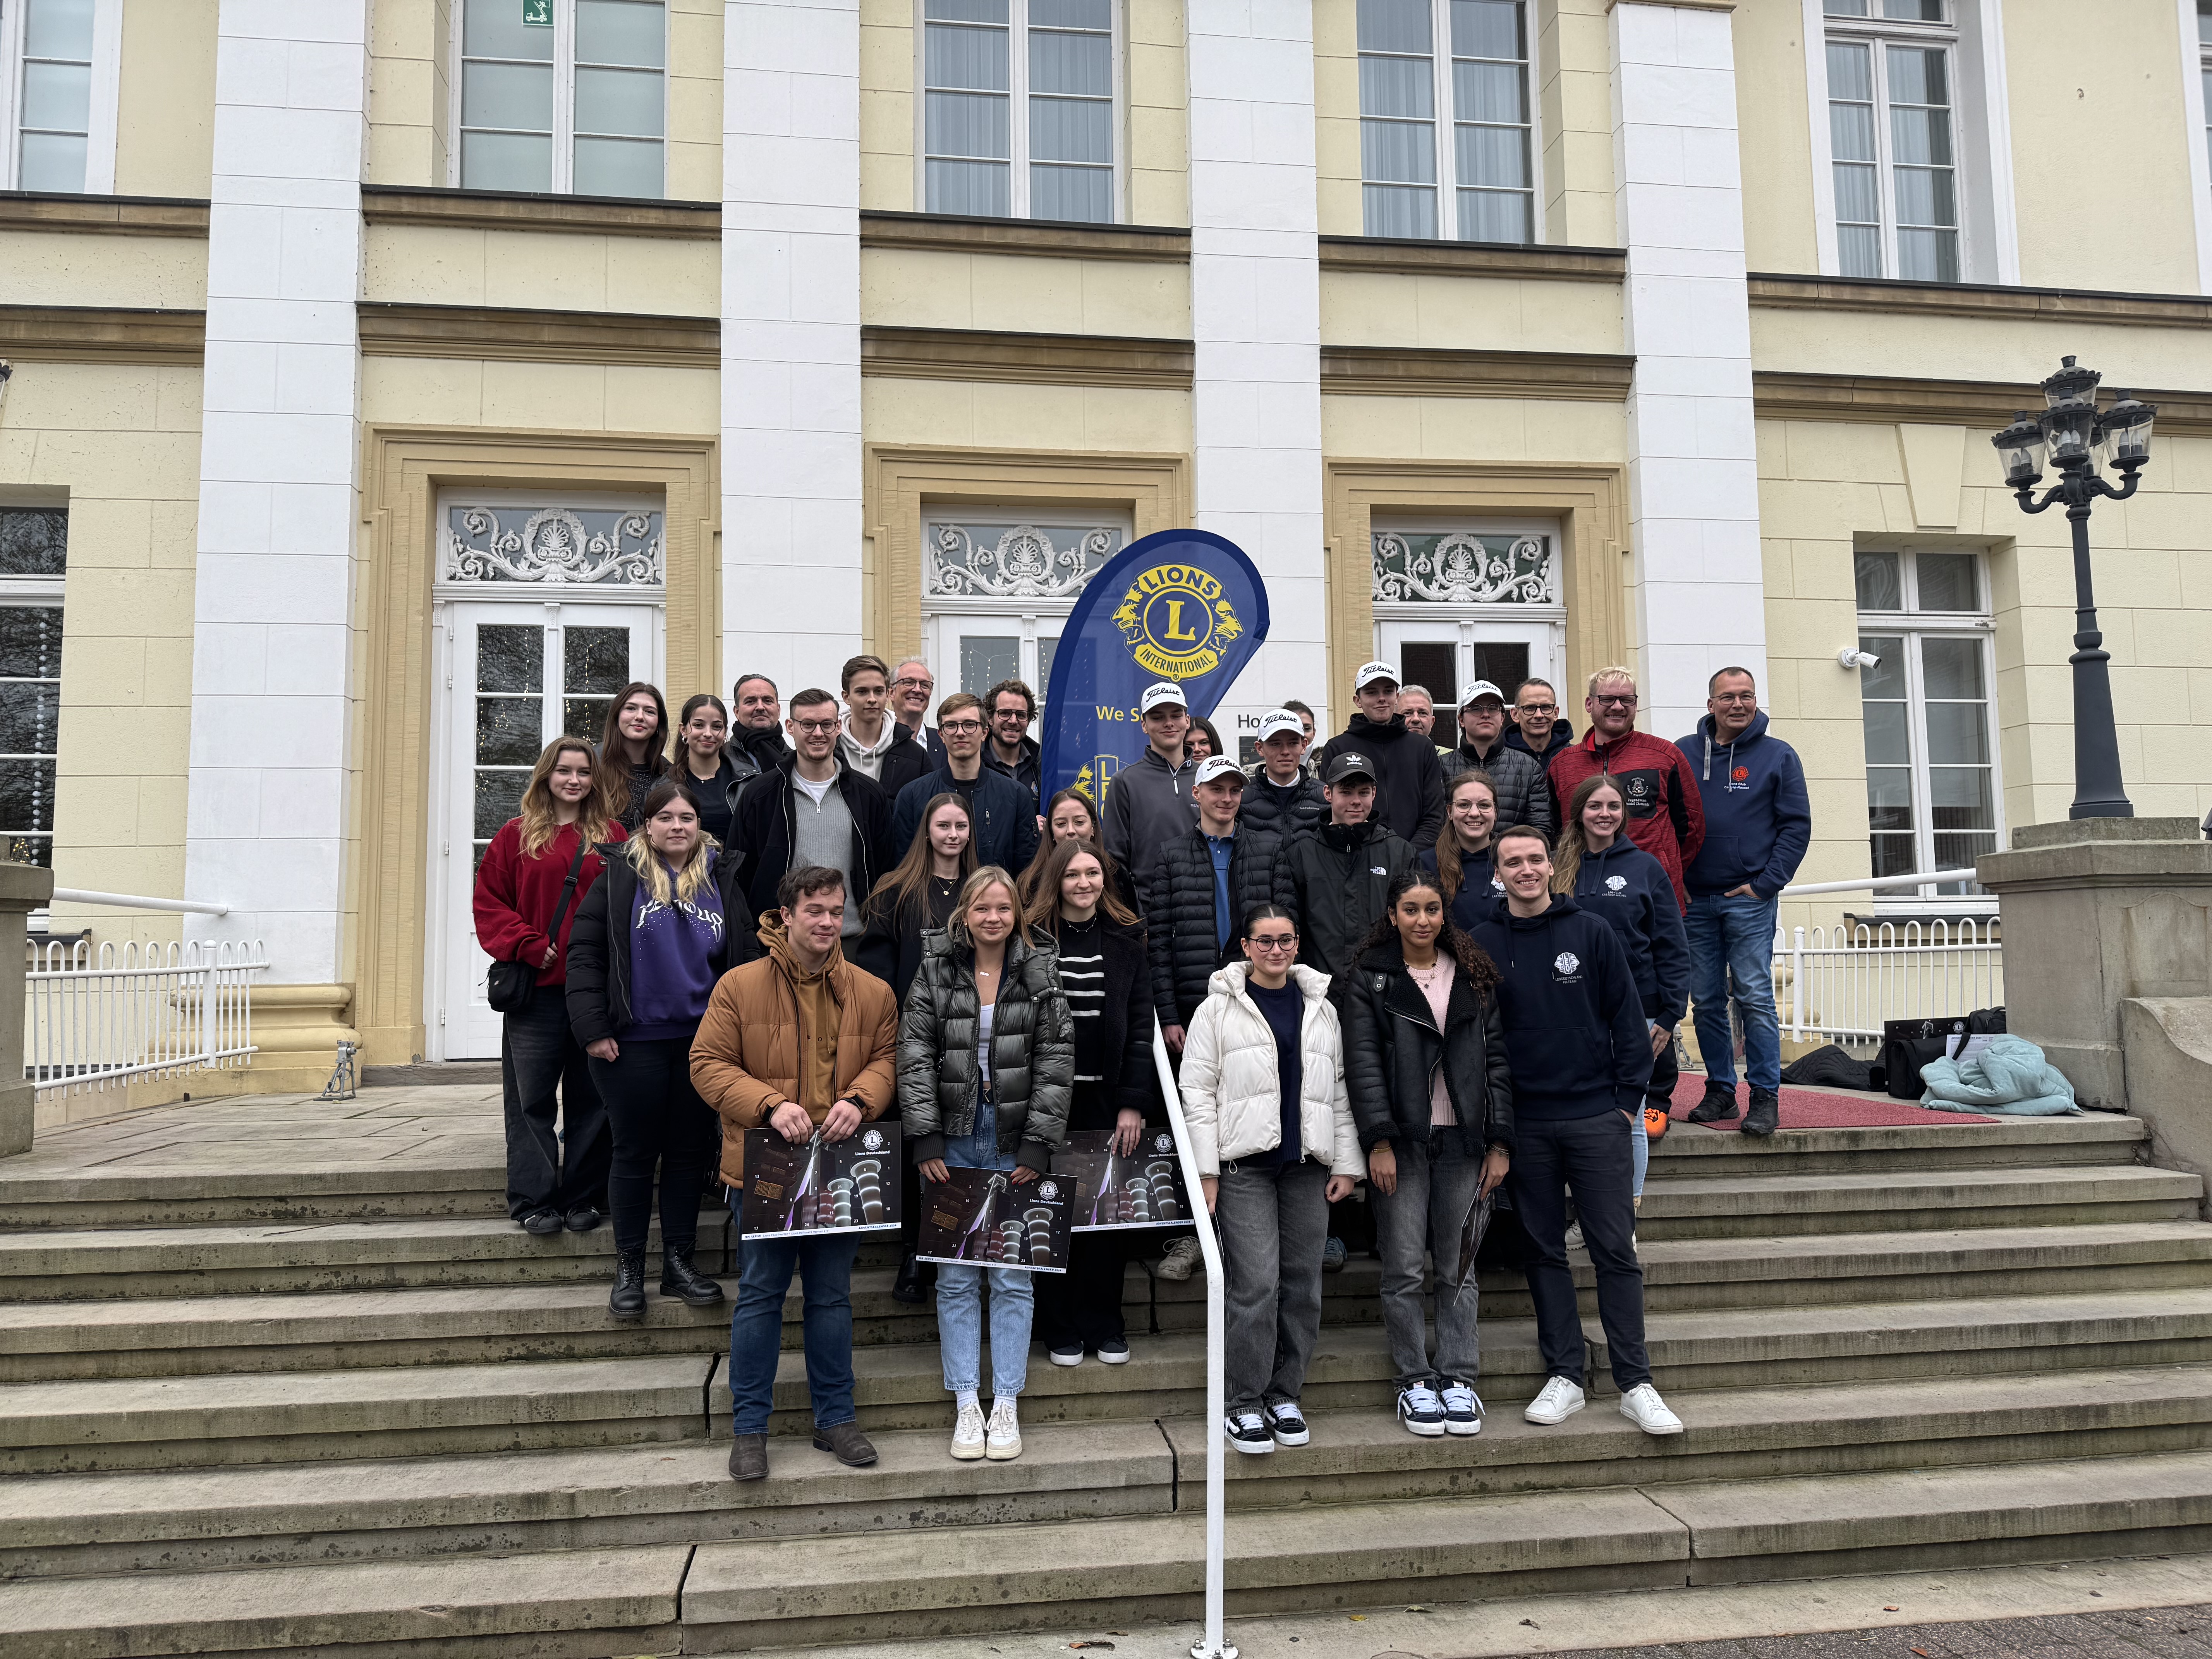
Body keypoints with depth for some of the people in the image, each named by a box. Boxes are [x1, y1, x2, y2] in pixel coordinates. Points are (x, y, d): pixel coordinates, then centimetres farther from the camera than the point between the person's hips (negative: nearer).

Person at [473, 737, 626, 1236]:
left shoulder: (613, 837, 8)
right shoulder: (517, 835, 6)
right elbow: (488, 902, 4)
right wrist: (527, 946, -9)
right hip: (536, 989, -1)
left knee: (591, 1097, 6)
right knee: (531, 1098, 3)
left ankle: (584, 1197, 16)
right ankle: (534, 1199, 12)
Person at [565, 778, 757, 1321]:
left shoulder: (721, 881, 7)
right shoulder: (619, 879, -2)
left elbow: (744, 960, 12)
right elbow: (586, 954, -3)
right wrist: (593, 1027, -10)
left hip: (703, 1042, 3)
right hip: (635, 1042, -3)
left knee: (691, 1150, 10)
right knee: (635, 1153, 6)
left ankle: (679, 1261, 22)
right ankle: (628, 1269, 18)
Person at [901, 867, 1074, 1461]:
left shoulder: (1040, 973, 1)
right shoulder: (936, 970, 2)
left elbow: (1056, 1060, -1)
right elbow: (914, 1054, -1)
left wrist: (1038, 1143, -7)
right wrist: (925, 1137, -8)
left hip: (1016, 1143, 0)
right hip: (953, 1140, 1)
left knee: (1013, 1277, 4)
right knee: (956, 1276, 5)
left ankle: (1006, 1405, 14)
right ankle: (966, 1405, 14)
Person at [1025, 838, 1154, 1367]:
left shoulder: (1126, 938, 5)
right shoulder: (1031, 937, -1)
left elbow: (1141, 1025, 3)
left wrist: (1133, 1103, -4)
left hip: (1109, 1097, 2)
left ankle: (1105, 1324, 20)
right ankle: (1061, 1328, 17)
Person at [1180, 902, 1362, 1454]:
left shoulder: (1321, 1010, 14)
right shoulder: (1219, 1009, 3)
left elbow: (1340, 1092, 16)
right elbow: (1197, 1091, 0)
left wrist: (1347, 1163, 9)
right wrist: (1206, 1170, -6)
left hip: (1308, 1165, 4)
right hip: (1244, 1165, -4)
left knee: (1302, 1284, 5)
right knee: (1255, 1283, -8)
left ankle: (1285, 1396, 20)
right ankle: (1244, 1404, 5)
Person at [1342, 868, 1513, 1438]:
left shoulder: (1474, 977, 11)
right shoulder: (1370, 978, 2)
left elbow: (1496, 1060, 9)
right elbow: (1362, 1063, -4)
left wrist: (1500, 1140, 3)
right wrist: (1378, 1140, -12)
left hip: (1462, 1140, 2)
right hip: (1401, 1141, -2)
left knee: (1458, 1266, 7)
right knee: (1404, 1268, 0)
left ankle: (1458, 1378, 17)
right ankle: (1415, 1381, 12)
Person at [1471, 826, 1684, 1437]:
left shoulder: (1591, 932, 2)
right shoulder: (1483, 944, 3)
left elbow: (1626, 1015, 3)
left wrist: (1628, 1096, -2)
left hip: (1596, 1117, -1)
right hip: (1524, 1123, 1)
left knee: (1616, 1250, 1)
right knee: (1545, 1251, 8)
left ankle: (1636, 1385, 8)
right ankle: (1563, 1376, 17)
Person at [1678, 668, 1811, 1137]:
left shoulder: (1778, 755, 4)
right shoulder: (1684, 753, 9)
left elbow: (1797, 825, 1)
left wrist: (1766, 884, -8)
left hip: (1749, 900, -2)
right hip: (1694, 900, 3)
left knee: (1755, 998, -6)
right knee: (1707, 1002, 6)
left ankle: (1766, 1098, -1)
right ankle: (1720, 1090, 16)